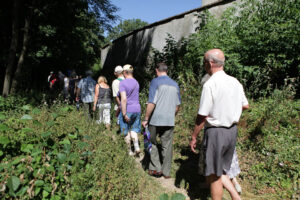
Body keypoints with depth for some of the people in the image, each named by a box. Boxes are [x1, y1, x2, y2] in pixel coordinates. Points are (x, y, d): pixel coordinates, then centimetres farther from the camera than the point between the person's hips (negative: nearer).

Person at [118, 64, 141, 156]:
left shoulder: (122, 83, -13)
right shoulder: (136, 83, 7)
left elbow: (124, 99, -23)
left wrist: (124, 114, -20)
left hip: (127, 110, -5)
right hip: (137, 109, 6)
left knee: (126, 132, 9)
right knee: (133, 130, 18)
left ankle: (130, 151, 18)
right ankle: (137, 147, 1)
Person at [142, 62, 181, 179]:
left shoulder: (155, 82, -7)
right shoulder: (175, 84, 10)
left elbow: (151, 103, -16)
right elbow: (177, 105, 13)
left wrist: (146, 119, -8)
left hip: (156, 119, -4)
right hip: (169, 121, 5)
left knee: (152, 143, 14)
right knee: (167, 146, 11)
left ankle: (156, 168, 14)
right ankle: (166, 172, 20)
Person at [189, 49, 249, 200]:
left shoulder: (210, 84, -19)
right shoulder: (235, 82, 4)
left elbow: (202, 116, -18)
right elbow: (245, 106, 16)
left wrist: (193, 137, -7)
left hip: (215, 132, -8)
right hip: (232, 131, 8)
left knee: (213, 175, 10)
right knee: (219, 170, 24)